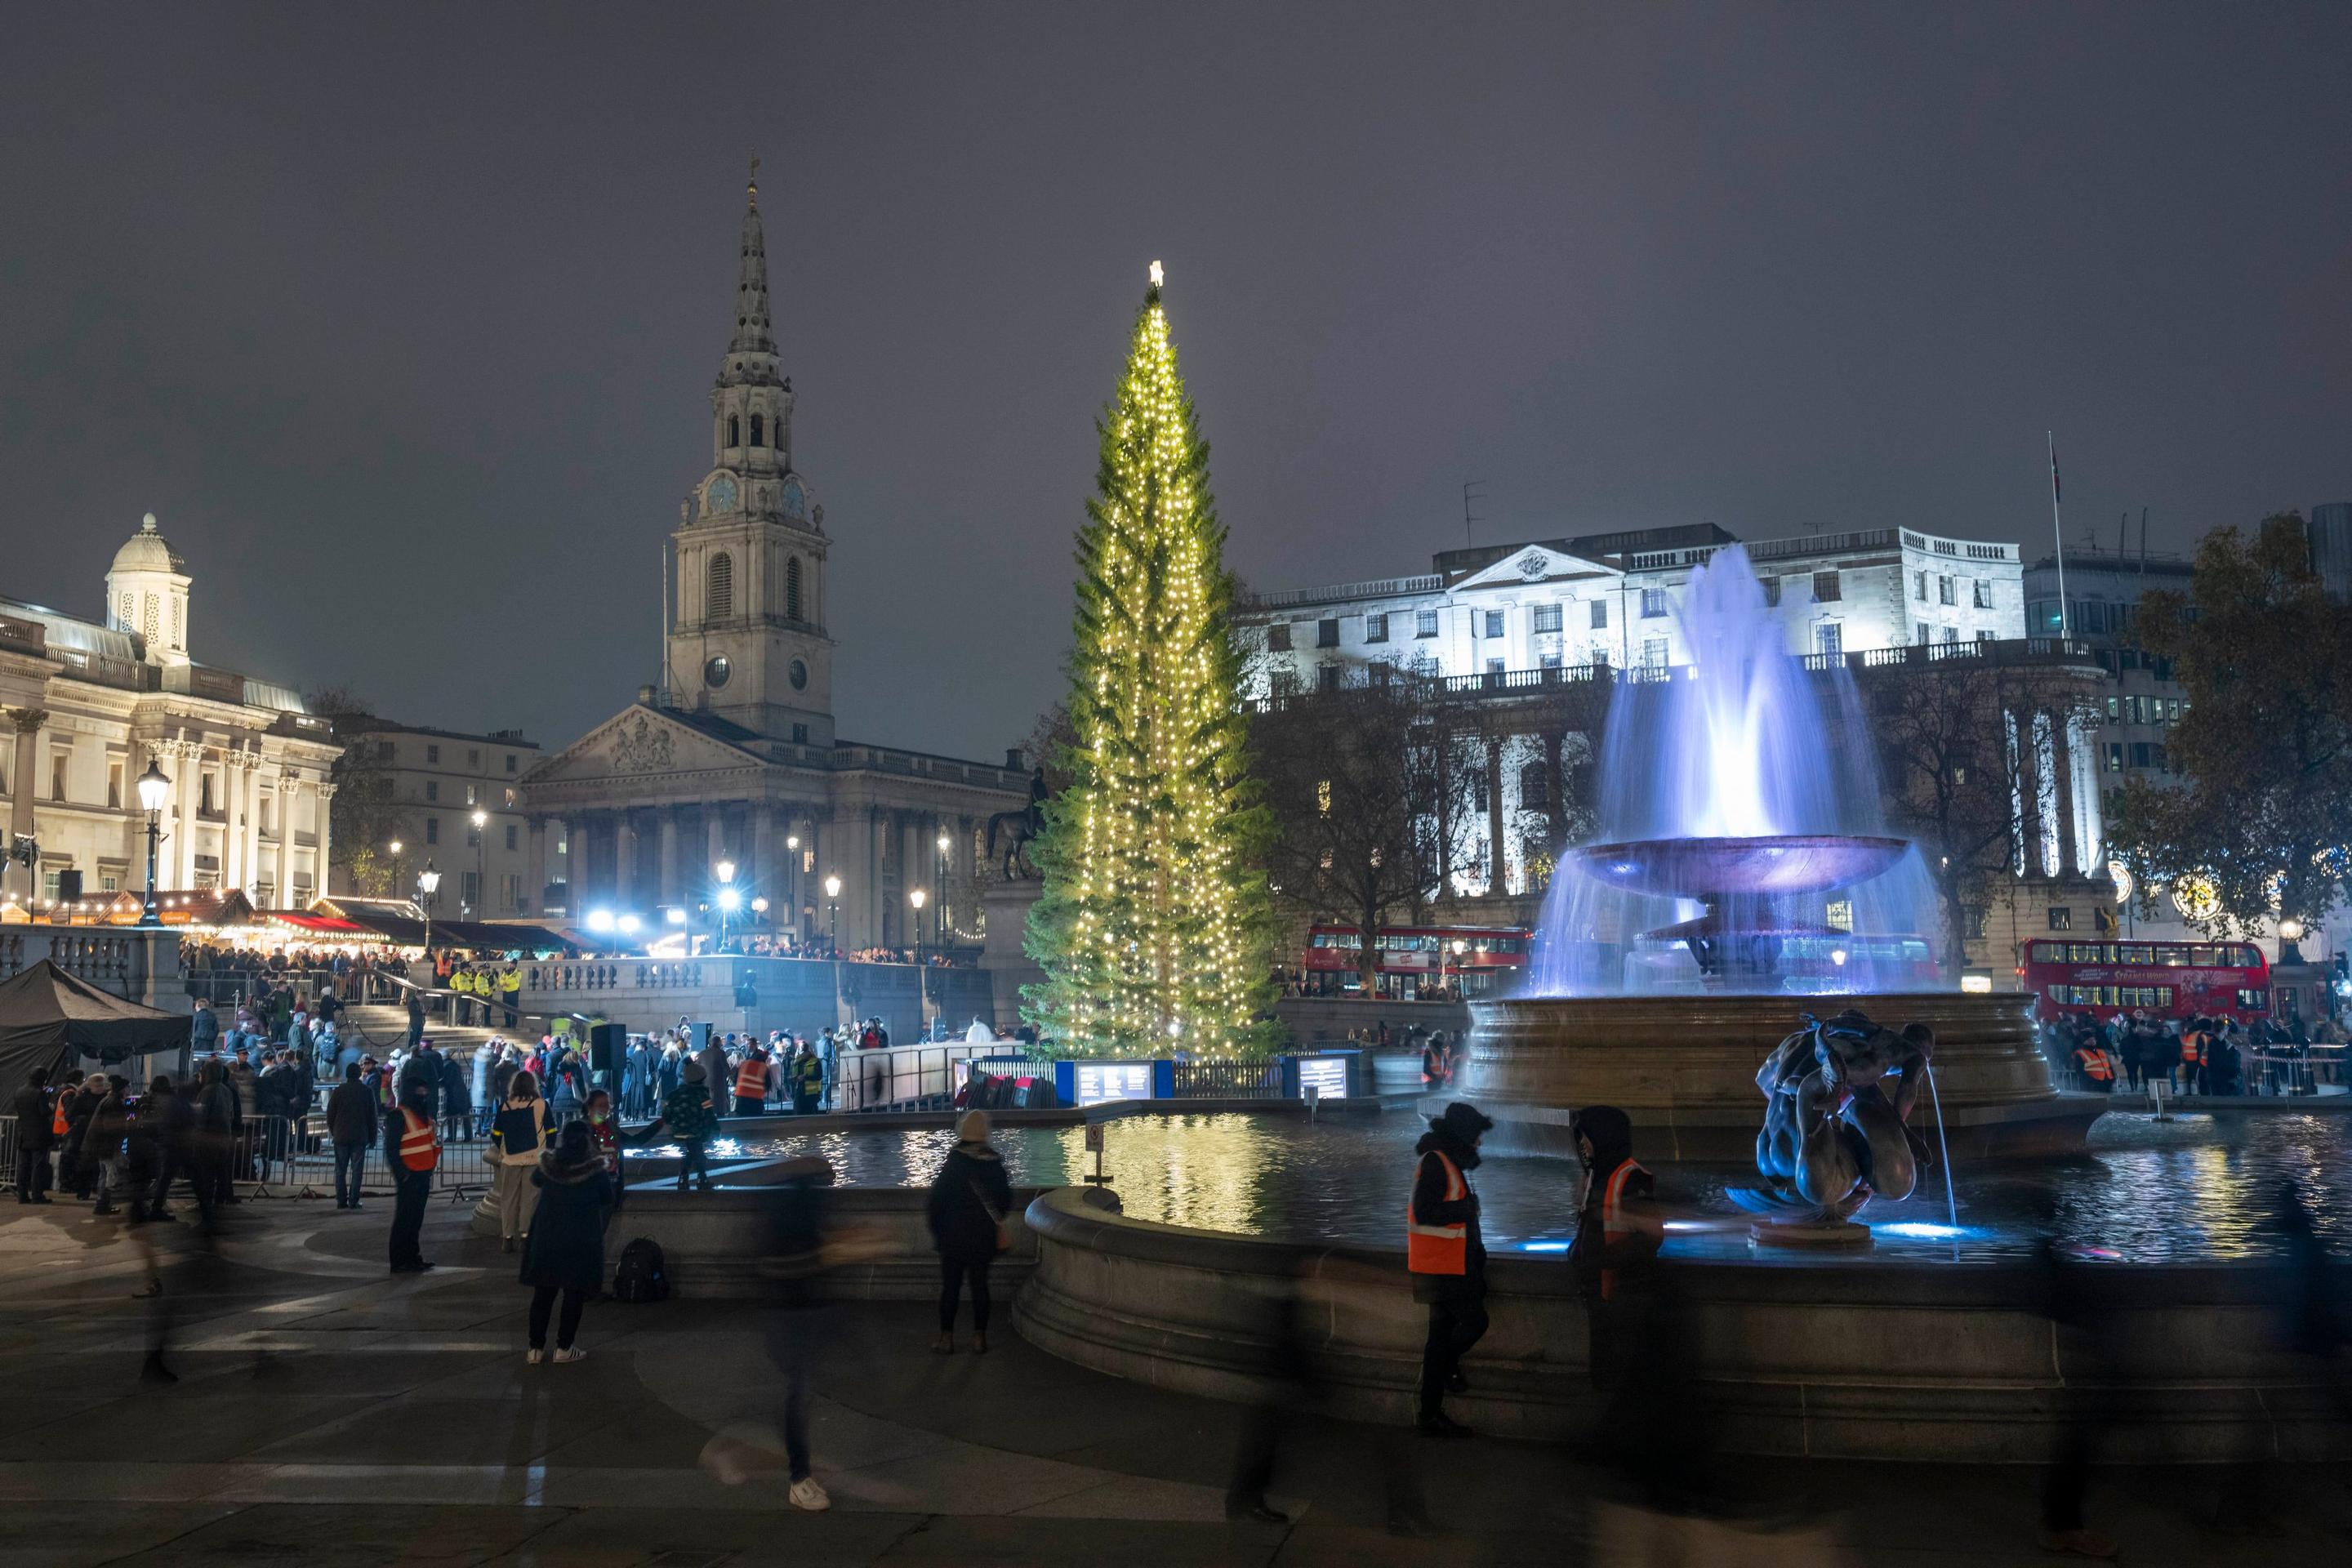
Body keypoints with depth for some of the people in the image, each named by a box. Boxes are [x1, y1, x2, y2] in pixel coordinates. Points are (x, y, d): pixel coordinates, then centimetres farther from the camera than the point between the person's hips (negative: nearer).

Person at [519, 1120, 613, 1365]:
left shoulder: (548, 1164, -5)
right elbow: (607, 1200, 0)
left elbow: (535, 1183, 16)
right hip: (581, 1241, -3)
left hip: (546, 1237, 3)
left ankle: (536, 1348, 15)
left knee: (543, 1293, 11)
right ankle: (564, 1348, 9)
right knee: (574, 1294, 7)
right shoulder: (595, 1170, -14)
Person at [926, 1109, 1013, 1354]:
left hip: (954, 1236, -3)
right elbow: (1006, 1199, 7)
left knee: (950, 1286, 6)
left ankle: (947, 1338, 10)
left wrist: (936, 1232, 1)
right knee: (980, 1285, 10)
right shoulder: (995, 1164, -3)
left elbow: (934, 1202, -11)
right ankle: (979, 1338, 11)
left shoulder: (953, 1164, -13)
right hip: (984, 1238, 3)